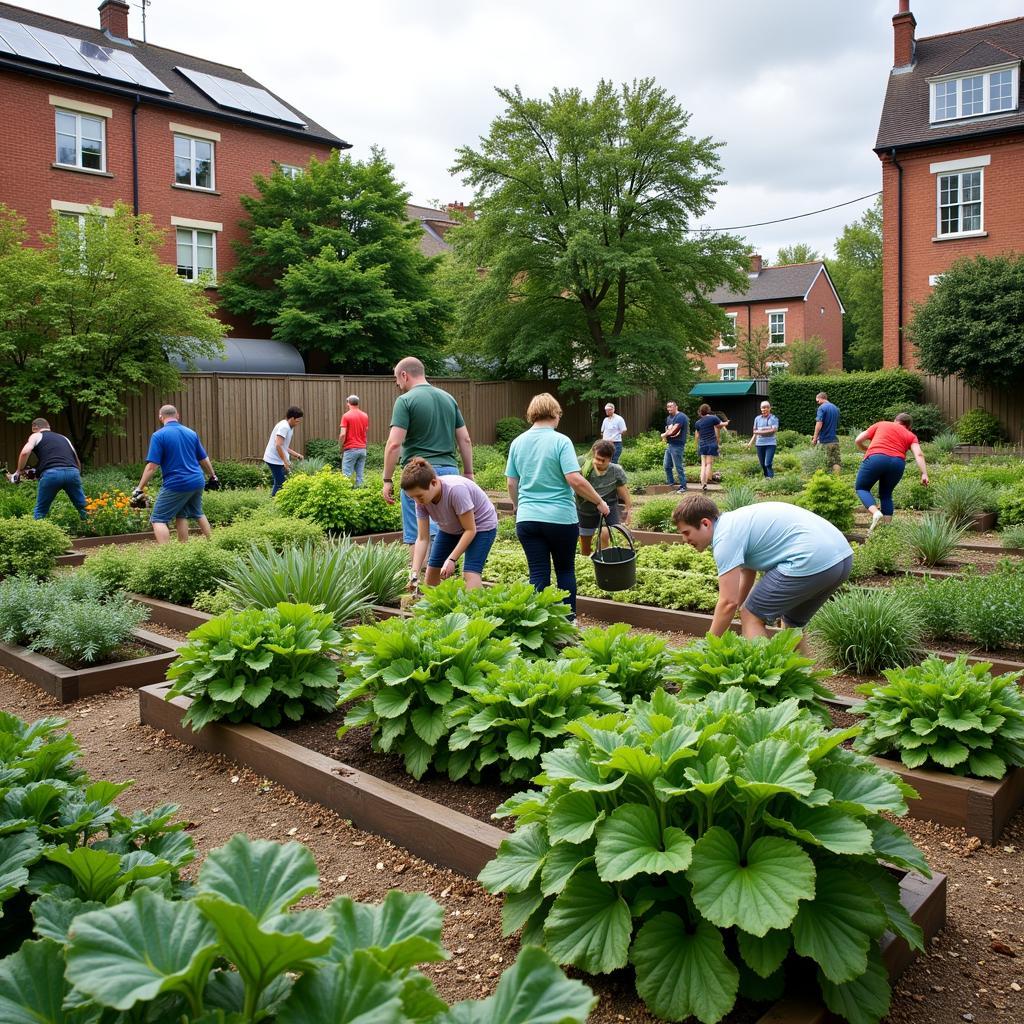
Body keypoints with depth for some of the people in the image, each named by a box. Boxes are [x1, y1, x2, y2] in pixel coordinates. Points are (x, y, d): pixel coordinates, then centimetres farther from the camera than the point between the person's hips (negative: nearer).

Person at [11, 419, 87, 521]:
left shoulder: (36, 436, 20)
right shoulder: (63, 438, 32)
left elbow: (25, 452, 1)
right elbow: (78, 462, 31)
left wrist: (19, 471, 13)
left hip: (51, 473, -3)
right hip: (72, 472, 3)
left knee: (40, 512, 12)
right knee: (84, 509, 11)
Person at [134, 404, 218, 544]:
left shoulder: (159, 435, -8)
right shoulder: (191, 433, 9)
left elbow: (152, 466, -12)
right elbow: (204, 459, 15)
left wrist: (139, 489, -7)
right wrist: (213, 476, 30)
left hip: (176, 484, -6)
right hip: (197, 482, 6)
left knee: (158, 519, 2)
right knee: (197, 514, 25)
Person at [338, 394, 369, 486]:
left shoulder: (346, 416, -8)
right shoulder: (365, 416, 7)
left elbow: (342, 434, -13)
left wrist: (341, 448, -2)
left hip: (350, 449, -5)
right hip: (362, 449, 5)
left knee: (347, 475, -4)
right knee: (360, 475, 6)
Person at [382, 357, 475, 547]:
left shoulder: (405, 401, -5)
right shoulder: (448, 398, 14)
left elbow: (394, 444, -12)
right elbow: (465, 440, 13)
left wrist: (387, 480, -6)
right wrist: (468, 474, 18)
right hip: (450, 471, 6)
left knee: (418, 536, -1)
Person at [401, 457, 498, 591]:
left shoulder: (456, 490, -38)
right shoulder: (421, 501, -21)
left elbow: (470, 530, -29)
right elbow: (422, 539, -17)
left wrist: (451, 559, -32)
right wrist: (414, 573, -27)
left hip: (481, 524, -6)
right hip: (451, 528, 6)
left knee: (471, 574, -21)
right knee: (432, 570, 4)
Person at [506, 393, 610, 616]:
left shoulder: (517, 442, 5)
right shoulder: (561, 441, -9)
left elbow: (511, 483, 10)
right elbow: (575, 480, -17)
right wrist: (599, 502, -6)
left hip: (527, 519, 3)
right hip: (561, 518, -3)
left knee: (538, 574, 6)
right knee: (565, 570, 14)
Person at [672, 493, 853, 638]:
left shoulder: (725, 537, -7)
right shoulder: (737, 521, 21)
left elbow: (728, 602, -9)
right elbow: (748, 573, 34)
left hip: (811, 563, -10)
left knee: (752, 616, 5)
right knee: (792, 621, 27)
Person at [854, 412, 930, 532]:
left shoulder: (880, 425, 24)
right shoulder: (910, 435, 24)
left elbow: (858, 440, 20)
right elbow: (919, 455, 7)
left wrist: (867, 450, 38)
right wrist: (924, 474, 0)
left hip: (875, 459, -2)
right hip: (898, 463, 2)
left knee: (861, 488, 16)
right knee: (886, 494, 23)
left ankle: (876, 513, -8)